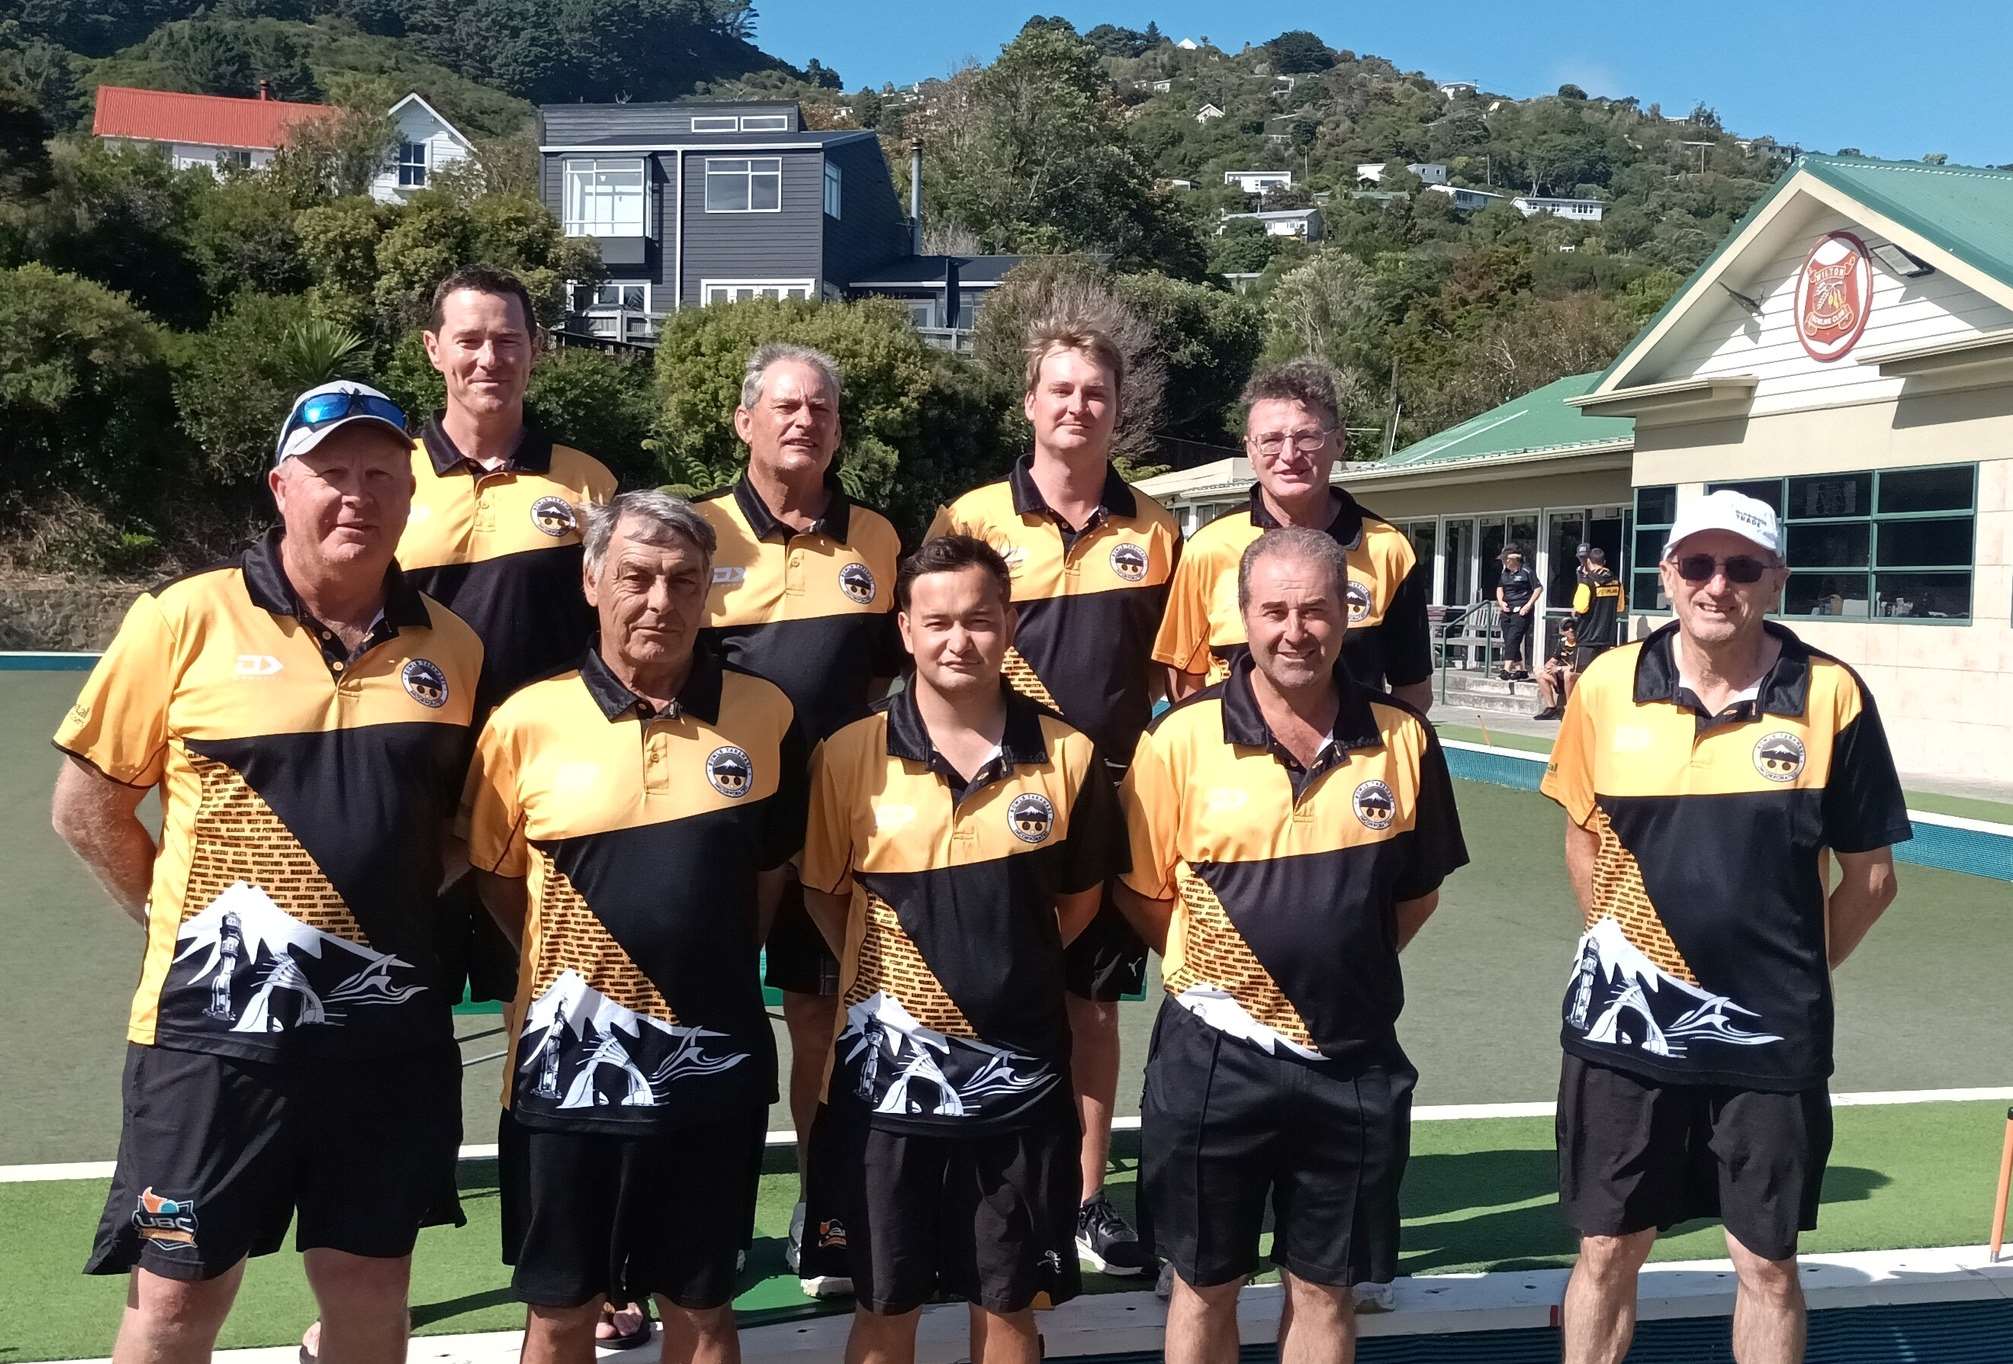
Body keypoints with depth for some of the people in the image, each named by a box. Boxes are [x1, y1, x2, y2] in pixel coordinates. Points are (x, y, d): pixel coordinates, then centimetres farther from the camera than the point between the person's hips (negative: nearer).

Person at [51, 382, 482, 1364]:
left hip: (390, 1031, 3)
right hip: (217, 1025, -2)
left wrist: (398, 910, 4)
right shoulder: (186, 619, -6)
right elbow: (87, 805, 1)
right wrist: (182, 917, 0)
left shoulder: (451, 648, 3)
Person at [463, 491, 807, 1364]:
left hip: (713, 1064, 1)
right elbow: (494, 878, 6)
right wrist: (567, 968, 2)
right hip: (569, 1064, -1)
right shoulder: (527, 721, -7)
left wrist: (710, 968, 8)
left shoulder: (764, 716, -3)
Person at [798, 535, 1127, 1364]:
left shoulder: (1067, 755, -5)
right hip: (890, 1068, 0)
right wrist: (885, 976, 0)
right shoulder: (849, 756, -8)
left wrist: (1010, 970, 5)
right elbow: (821, 895, 4)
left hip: (1019, 1069, 1)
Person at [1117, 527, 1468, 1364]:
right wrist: (1213, 974, -2)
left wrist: (1342, 969, 3)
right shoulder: (1182, 740, -10)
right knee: (1204, 1285, 15)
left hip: (1355, 1064, 2)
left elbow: (1418, 891, 9)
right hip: (1215, 1058, -1)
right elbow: (1142, 892, 0)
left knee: (1324, 1289, 17)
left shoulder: (1403, 740, -3)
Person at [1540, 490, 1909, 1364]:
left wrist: (1792, 971, 4)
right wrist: (1621, 946, 8)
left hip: (1770, 1037, -1)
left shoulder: (1832, 697, -9)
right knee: (1606, 1252, 12)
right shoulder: (1607, 684, -4)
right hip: (1626, 1024, 1)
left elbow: (1869, 875, 1)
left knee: (1766, 1264, 13)